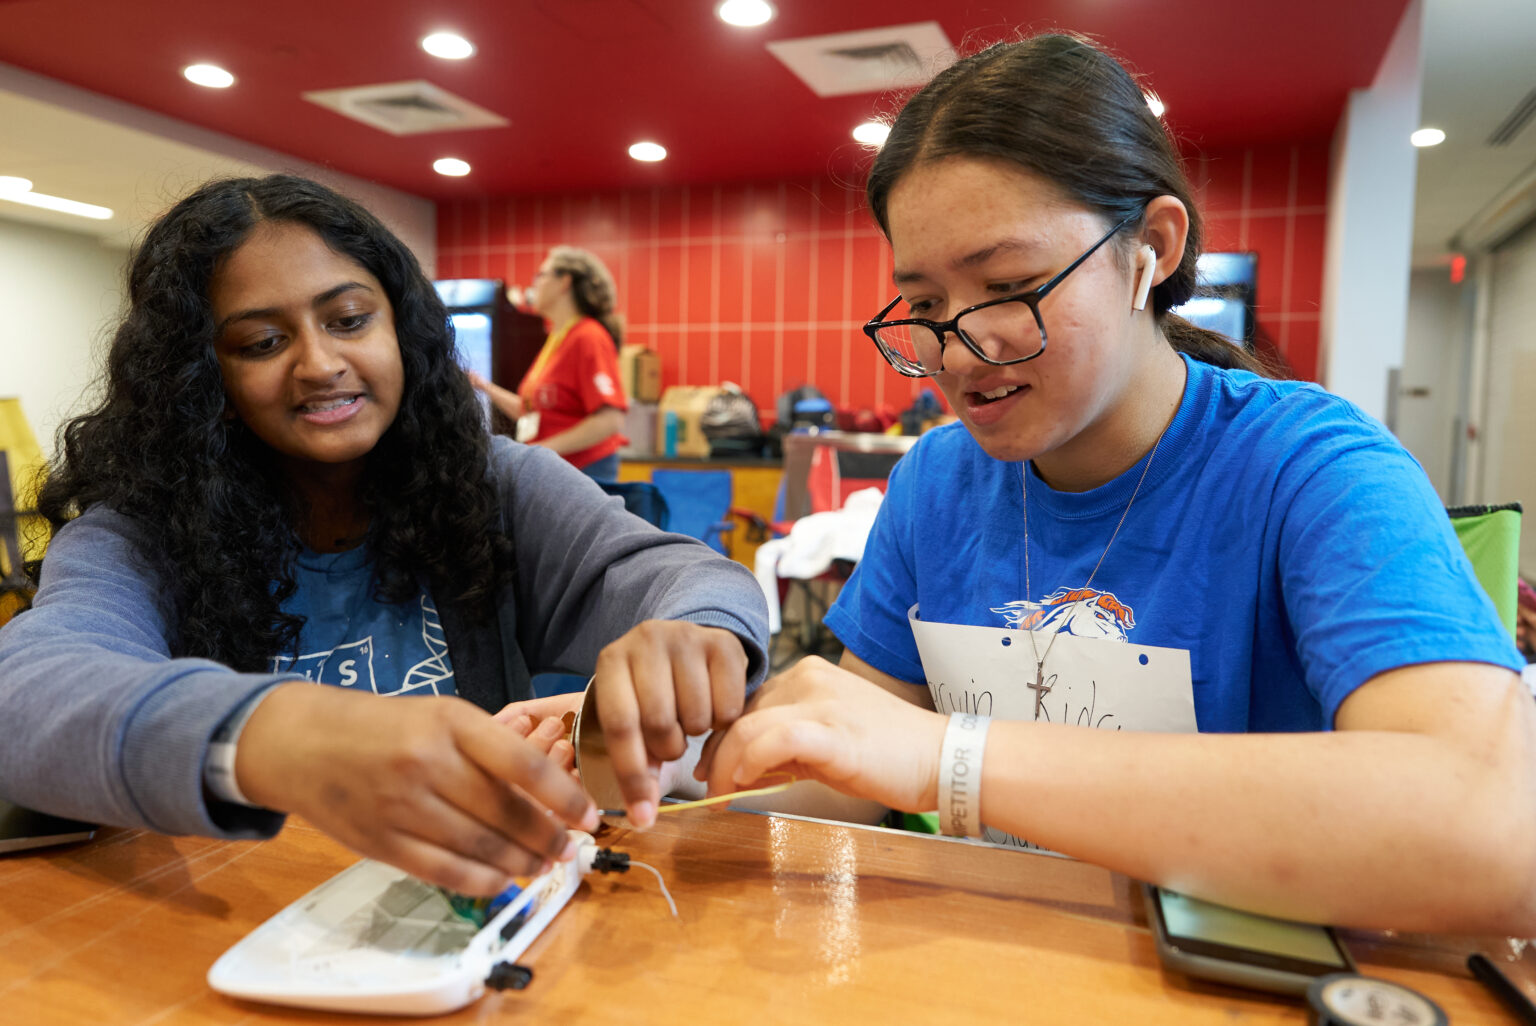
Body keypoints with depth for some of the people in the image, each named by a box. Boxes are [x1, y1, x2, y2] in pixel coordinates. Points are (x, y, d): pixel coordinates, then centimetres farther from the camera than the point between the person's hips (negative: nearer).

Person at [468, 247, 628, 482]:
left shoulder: (589, 337, -13)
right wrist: (487, 389, 11)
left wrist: (540, 450, -22)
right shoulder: (554, 341, 14)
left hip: (585, 469, -8)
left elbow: (610, 420, -23)